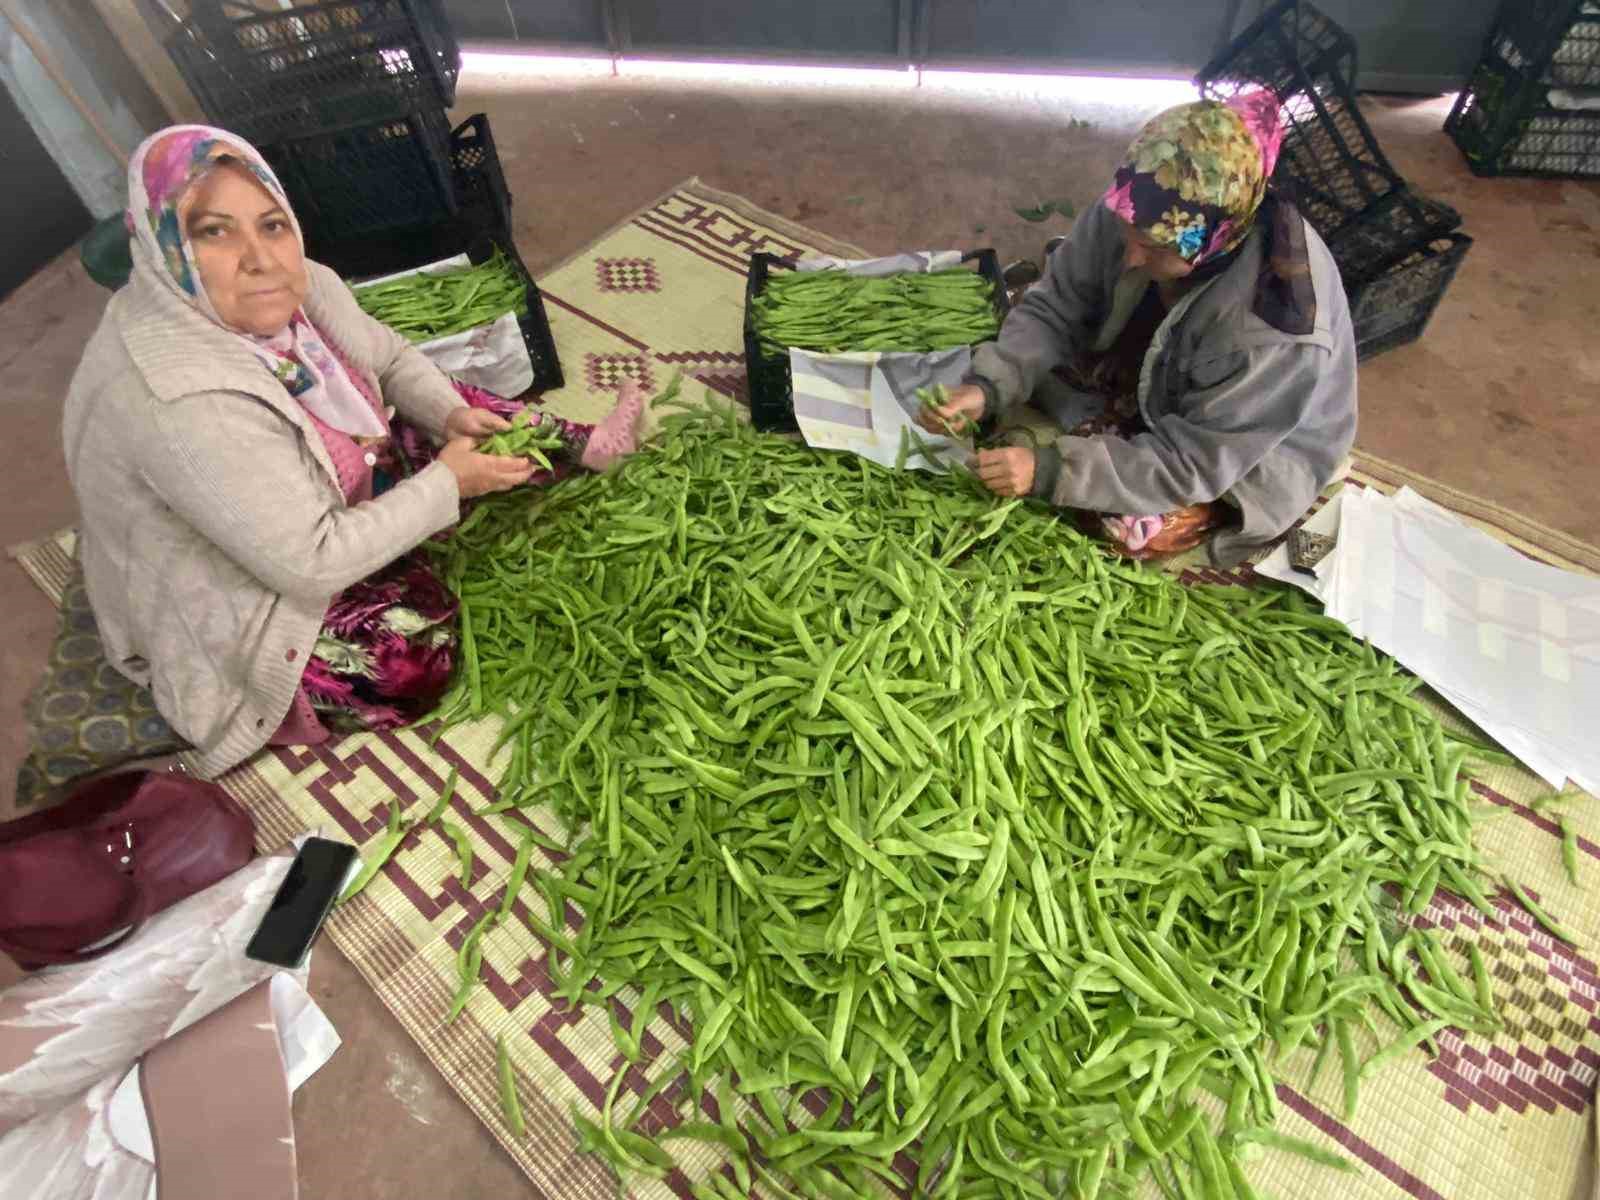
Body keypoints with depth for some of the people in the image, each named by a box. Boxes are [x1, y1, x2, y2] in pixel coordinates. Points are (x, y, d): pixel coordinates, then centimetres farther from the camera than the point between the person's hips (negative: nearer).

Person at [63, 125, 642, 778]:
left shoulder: (296, 288, -15)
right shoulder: (178, 397, -38)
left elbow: (394, 358, 4)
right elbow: (311, 563, -35)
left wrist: (451, 414, -15)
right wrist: (447, 484, -28)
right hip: (231, 608, -7)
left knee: (453, 413, 0)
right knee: (427, 638, -21)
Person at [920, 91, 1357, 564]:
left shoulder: (1277, 334, -40)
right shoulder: (1135, 215, -28)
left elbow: (1195, 461, -33)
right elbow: (1056, 307, -18)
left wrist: (1052, 470, -42)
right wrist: (989, 386, -36)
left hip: (1259, 449, -4)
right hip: (1155, 374, 5)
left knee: (1132, 527, -25)